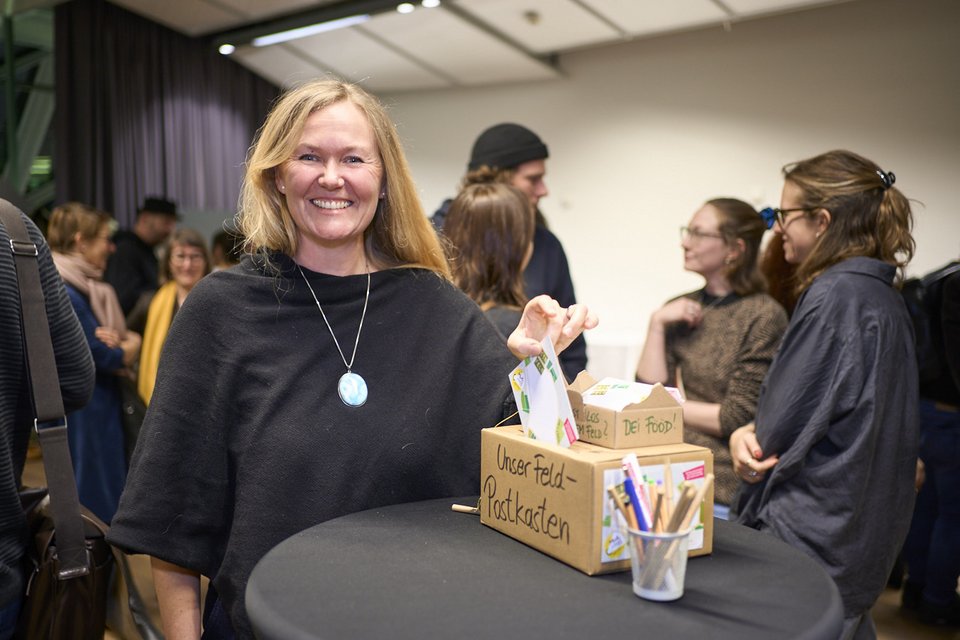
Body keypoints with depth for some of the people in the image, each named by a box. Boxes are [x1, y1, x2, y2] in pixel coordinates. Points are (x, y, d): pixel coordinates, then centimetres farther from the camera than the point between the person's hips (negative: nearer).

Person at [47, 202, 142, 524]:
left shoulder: (92, 287, 11)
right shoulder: (62, 294, -19)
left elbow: (134, 336, 10)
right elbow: (105, 356, -19)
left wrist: (124, 340, -12)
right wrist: (128, 347, 1)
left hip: (103, 404, 9)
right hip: (80, 410, -9)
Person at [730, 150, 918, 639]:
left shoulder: (833, 296, -19)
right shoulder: (884, 296, 9)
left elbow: (783, 426, -17)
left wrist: (747, 437, 3)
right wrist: (753, 431, -2)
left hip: (815, 534, -9)